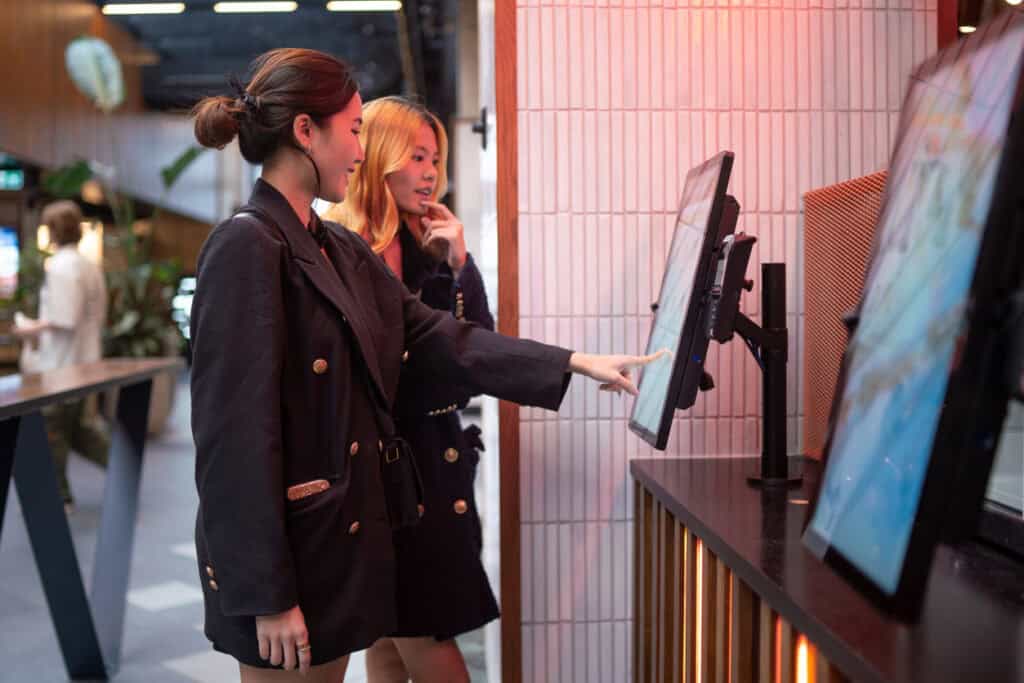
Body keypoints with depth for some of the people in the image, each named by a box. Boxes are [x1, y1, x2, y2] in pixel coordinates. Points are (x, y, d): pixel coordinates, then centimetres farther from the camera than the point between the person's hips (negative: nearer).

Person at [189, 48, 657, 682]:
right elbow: (237, 432, -20)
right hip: (285, 551, -8)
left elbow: (438, 338, 8)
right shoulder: (246, 247, -17)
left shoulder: (342, 250, 11)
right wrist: (267, 595, -19)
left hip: (343, 532, 8)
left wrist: (579, 362, 4)